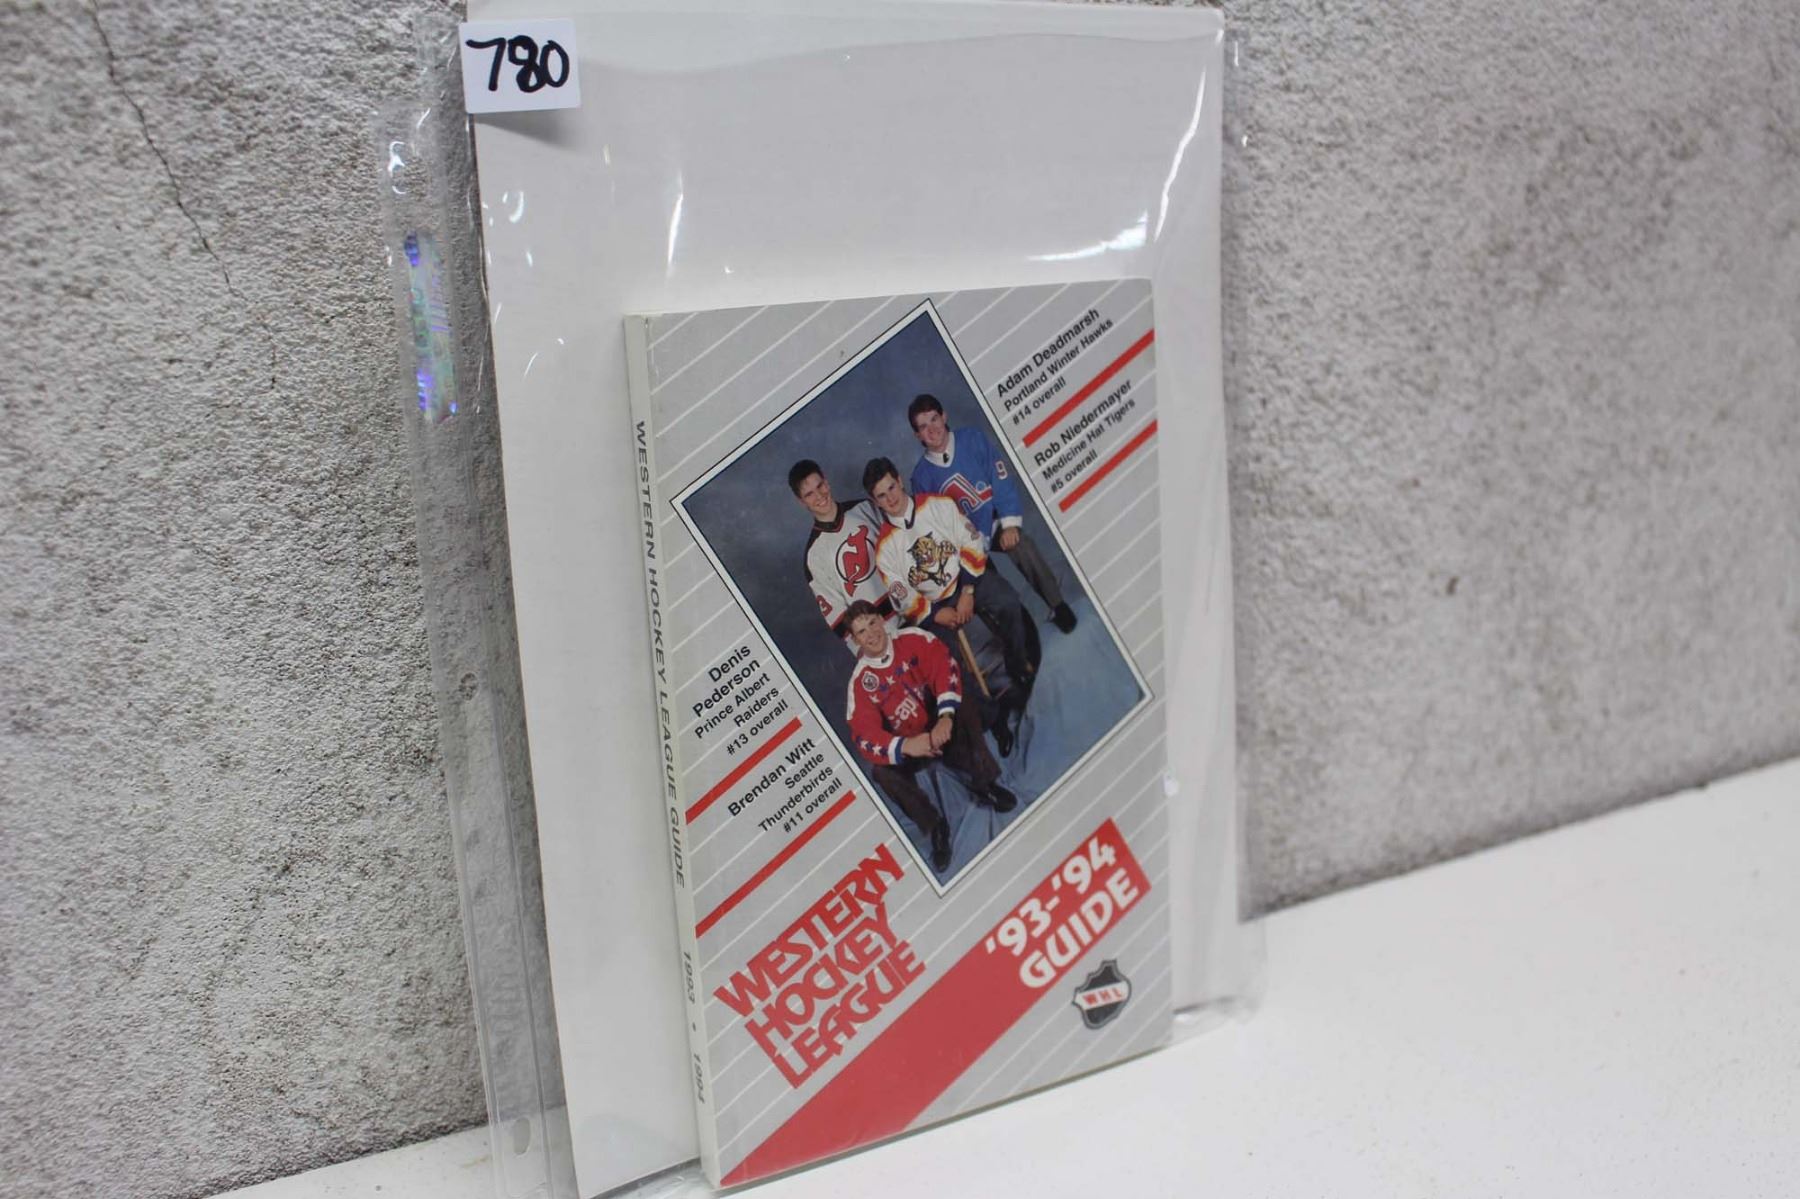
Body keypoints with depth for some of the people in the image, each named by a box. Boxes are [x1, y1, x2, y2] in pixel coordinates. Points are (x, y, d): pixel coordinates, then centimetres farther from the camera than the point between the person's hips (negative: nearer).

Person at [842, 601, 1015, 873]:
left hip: (943, 725, 0)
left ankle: (985, 786, -16)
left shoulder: (911, 640, -10)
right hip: (905, 742, 0)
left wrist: (946, 716, -37)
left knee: (965, 712, -31)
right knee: (881, 771, -30)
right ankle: (934, 826, -11)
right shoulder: (860, 681, -13)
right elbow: (865, 735, -22)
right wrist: (906, 746, -41)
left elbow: (944, 667, -21)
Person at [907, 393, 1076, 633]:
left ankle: (1058, 606, -13)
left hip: (999, 521, -1)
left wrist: (1010, 523, -16)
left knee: (1022, 548, -29)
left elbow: (1001, 479, -8)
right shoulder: (922, 476, -2)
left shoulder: (972, 439, -4)